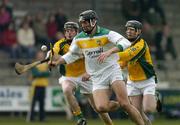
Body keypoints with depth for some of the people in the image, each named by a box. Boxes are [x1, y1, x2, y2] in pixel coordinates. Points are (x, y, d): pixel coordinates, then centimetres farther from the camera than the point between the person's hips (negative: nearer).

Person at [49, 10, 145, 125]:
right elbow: (71, 55, 20)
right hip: (97, 78, 4)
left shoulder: (106, 34, -10)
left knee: (125, 104, -19)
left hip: (112, 71, -3)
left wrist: (108, 52, -36)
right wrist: (57, 62, 3)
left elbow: (126, 43, -23)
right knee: (101, 107, -19)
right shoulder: (78, 39, 5)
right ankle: (118, 104, 10)